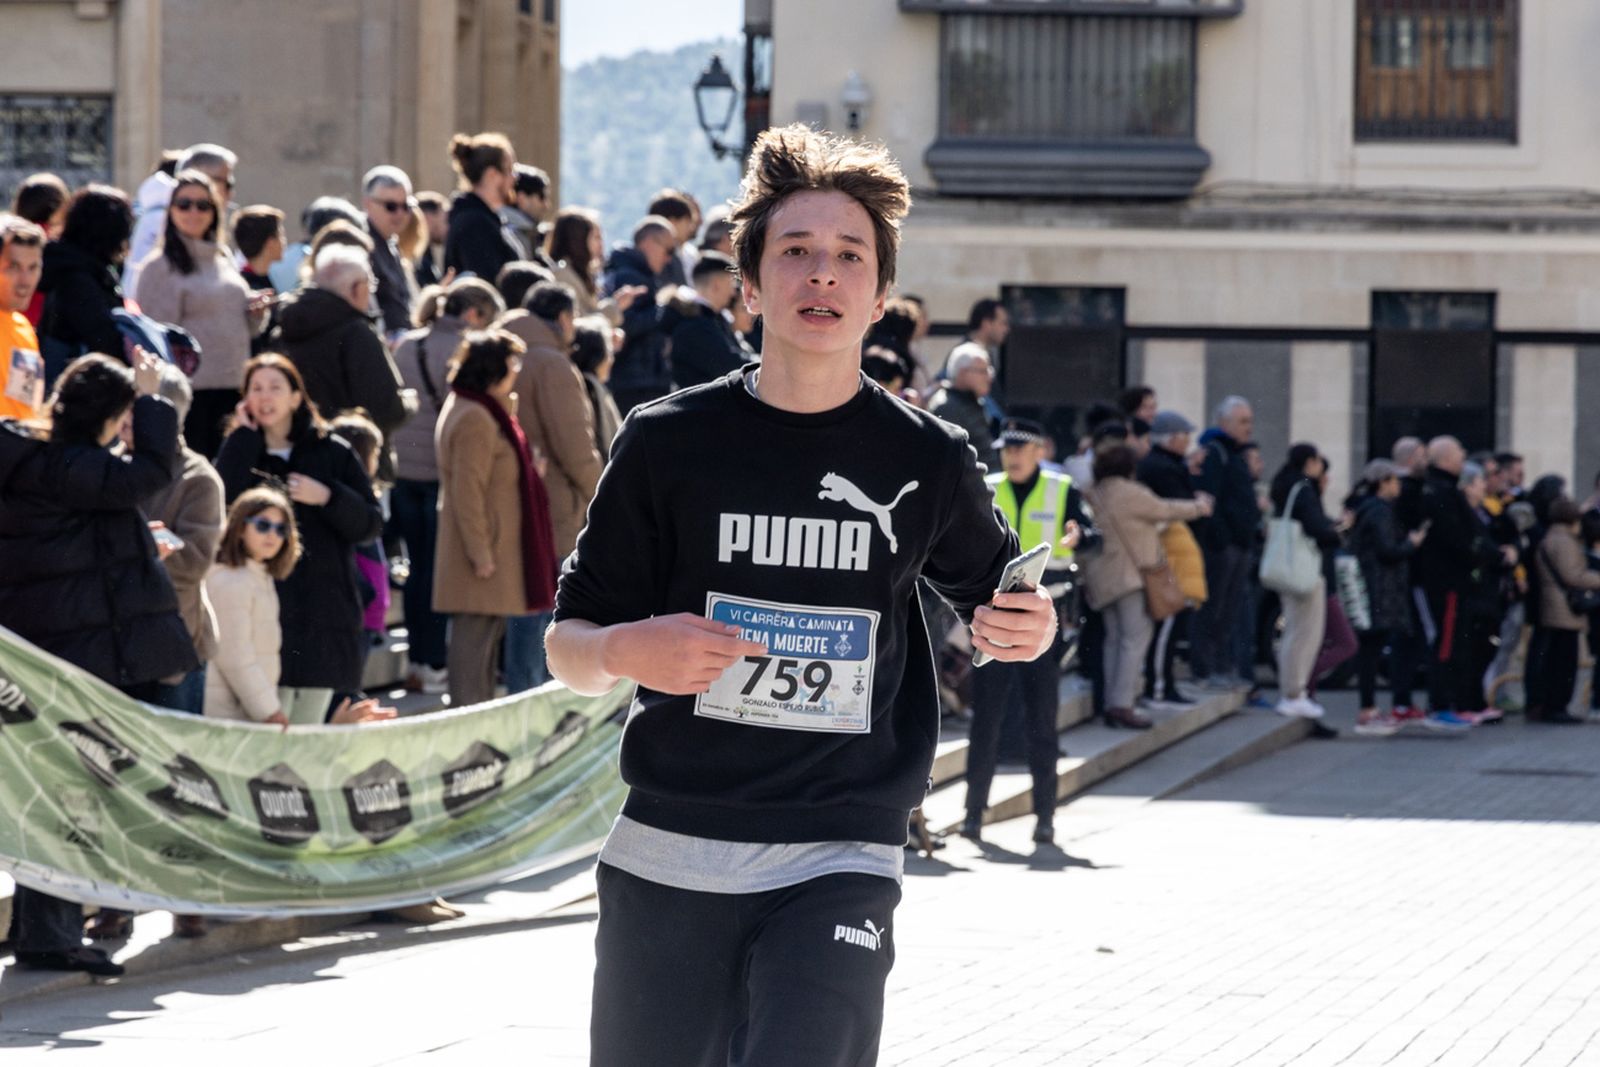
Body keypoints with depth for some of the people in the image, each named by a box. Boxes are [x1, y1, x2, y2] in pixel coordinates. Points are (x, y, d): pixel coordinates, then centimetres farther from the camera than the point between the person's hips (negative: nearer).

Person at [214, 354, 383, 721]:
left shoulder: (332, 453, 7)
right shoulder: (240, 453, 8)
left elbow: (371, 523, 6)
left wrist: (328, 497, -12)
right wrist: (244, 439, -6)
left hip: (322, 610, 1)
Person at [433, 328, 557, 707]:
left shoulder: (483, 413, 15)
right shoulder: (475, 420, -20)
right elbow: (468, 493, -23)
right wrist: (481, 553, -22)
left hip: (493, 552, 11)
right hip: (484, 554, -11)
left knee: (487, 633, 16)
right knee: (475, 635, -8)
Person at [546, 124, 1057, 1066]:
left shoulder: (927, 459, 3)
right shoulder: (670, 442, 1)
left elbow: (992, 596, 20)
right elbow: (568, 645, 5)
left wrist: (1026, 628, -3)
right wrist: (625, 651, -18)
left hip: (840, 862, -1)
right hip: (667, 856, 1)